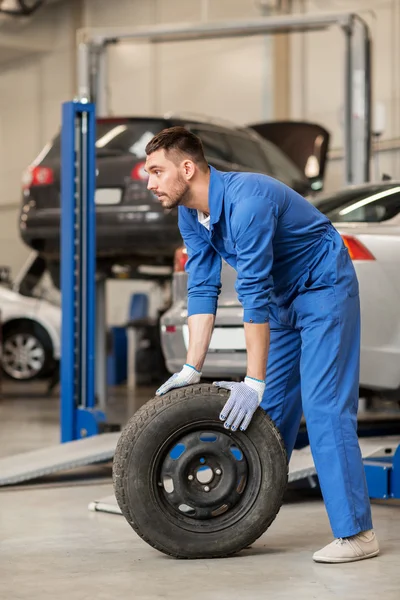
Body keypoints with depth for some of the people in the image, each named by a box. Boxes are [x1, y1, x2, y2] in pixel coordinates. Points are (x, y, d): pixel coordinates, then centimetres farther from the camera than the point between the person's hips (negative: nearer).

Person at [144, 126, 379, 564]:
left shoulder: (246, 202, -31)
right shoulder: (190, 217, -4)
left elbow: (254, 296, -32)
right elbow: (202, 290, -2)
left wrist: (253, 382, -30)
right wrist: (191, 369, -9)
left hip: (325, 288, -9)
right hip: (282, 301, 9)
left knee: (323, 406, -16)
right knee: (268, 411, 9)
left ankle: (355, 533, -15)